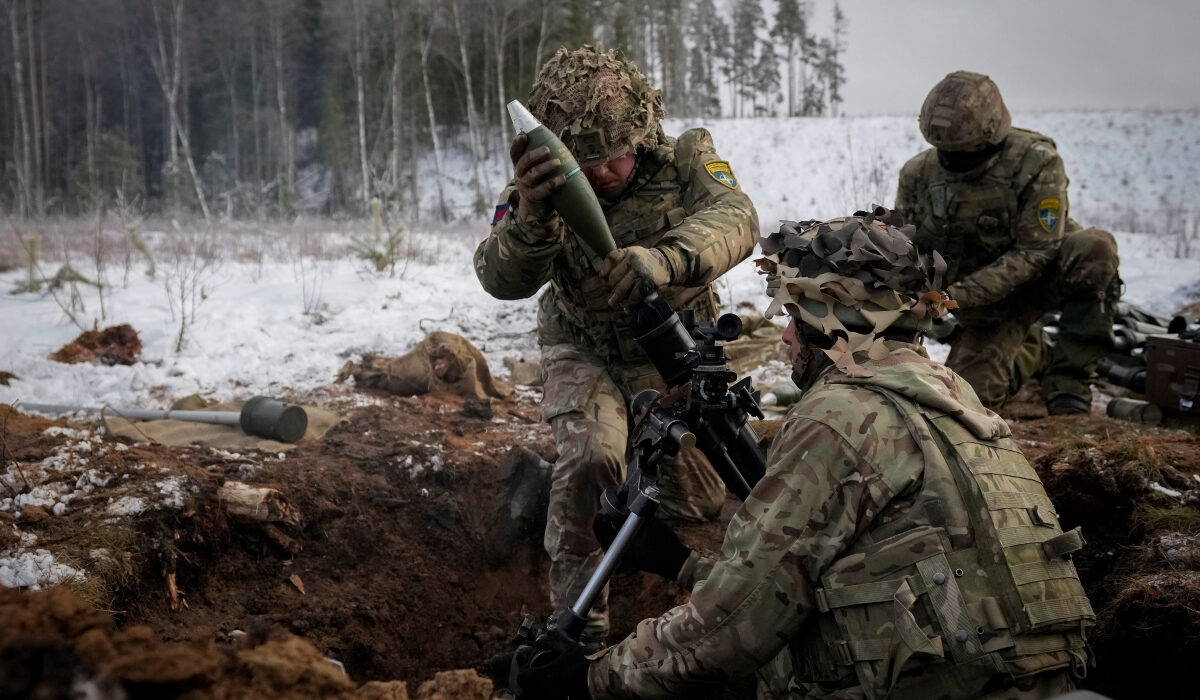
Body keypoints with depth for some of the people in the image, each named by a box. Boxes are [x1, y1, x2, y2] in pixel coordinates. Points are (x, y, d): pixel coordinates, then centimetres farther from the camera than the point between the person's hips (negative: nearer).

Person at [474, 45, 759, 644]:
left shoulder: (684, 158, -21)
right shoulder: (543, 189, -20)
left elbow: (733, 218, -41)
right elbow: (502, 279, -35)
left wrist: (663, 258, -62)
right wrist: (531, 218, -57)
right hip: (585, 353, -1)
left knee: (698, 498, 7)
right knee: (590, 458, -28)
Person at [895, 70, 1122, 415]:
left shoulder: (1036, 162, -23)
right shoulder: (918, 174, -11)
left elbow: (1035, 251, -24)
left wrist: (959, 295, -33)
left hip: (1041, 273, -2)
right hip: (984, 297, 3)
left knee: (1095, 248, -35)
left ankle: (1065, 380, -24)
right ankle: (1022, 357, 24)